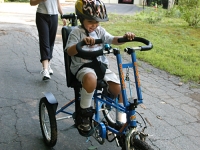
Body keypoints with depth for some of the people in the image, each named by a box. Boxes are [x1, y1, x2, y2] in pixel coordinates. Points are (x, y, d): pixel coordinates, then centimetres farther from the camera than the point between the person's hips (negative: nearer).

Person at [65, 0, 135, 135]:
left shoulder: (100, 30, 12)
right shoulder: (76, 32, -4)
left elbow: (113, 40, 4)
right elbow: (69, 51, -15)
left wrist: (125, 37, -18)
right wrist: (82, 42, -34)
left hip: (101, 65, 6)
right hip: (82, 66, -5)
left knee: (119, 87, -10)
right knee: (91, 79, -41)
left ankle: (121, 121, 9)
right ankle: (84, 112, -17)